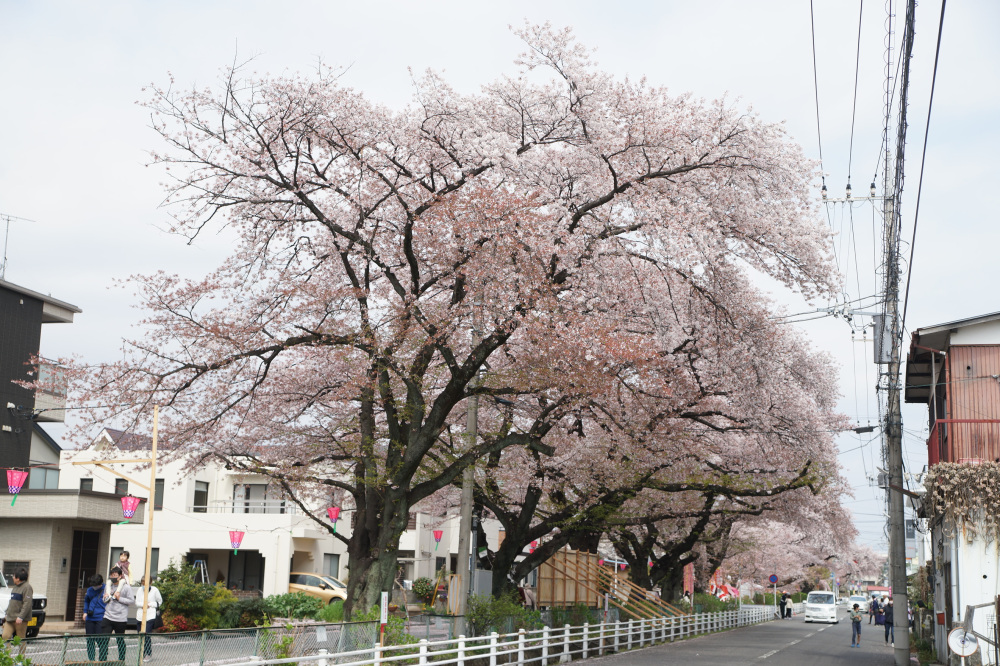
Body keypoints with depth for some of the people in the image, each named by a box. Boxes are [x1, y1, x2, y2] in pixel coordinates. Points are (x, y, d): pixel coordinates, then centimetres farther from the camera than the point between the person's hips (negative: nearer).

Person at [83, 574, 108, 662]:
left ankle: (103, 661, 1)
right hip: (89, 619, 6)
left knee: (101, 641, -7)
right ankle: (91, 660, 20)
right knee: (90, 641, 10)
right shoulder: (90, 590, 8)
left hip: (101, 619, -5)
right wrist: (85, 612, 15)